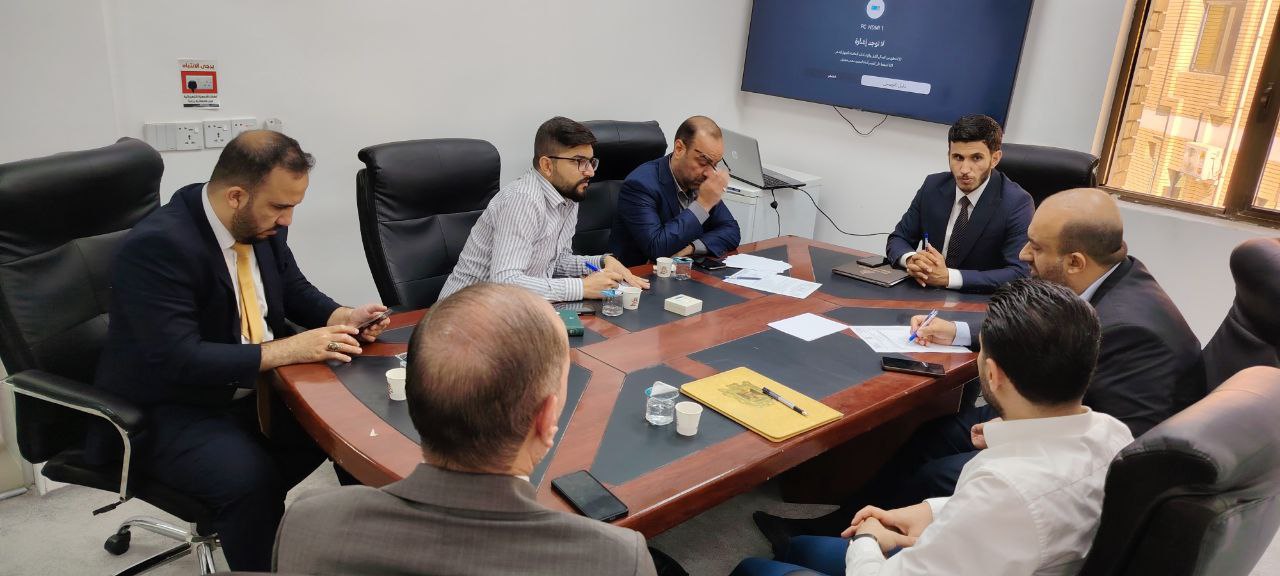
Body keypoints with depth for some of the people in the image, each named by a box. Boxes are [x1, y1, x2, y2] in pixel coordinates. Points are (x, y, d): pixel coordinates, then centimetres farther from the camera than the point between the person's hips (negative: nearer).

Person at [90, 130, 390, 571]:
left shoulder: (262, 222, -3)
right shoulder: (156, 246, -25)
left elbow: (294, 290, 12)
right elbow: (179, 361, -30)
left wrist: (340, 317, -9)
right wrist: (287, 350, -32)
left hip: (256, 391, 7)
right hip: (171, 412, -7)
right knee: (251, 479, -32)